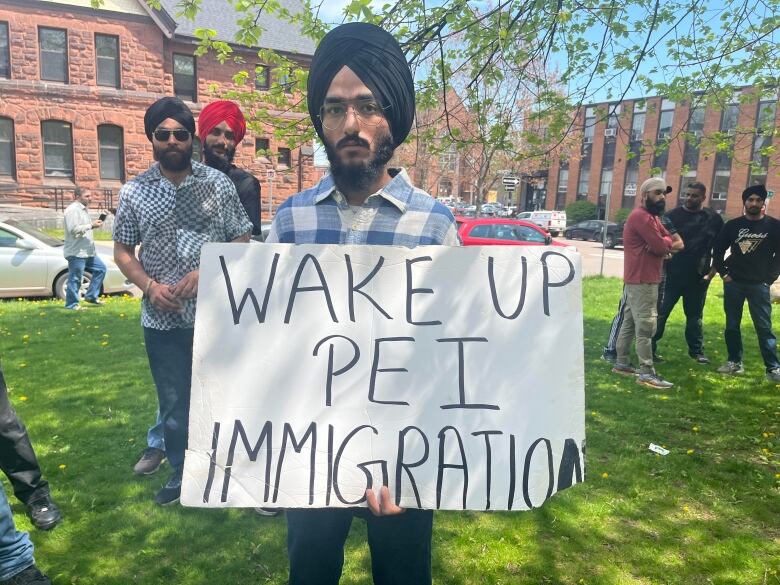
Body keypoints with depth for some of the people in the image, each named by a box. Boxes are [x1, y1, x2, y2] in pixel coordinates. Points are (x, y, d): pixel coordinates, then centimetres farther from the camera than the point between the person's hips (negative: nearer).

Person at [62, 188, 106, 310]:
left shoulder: (84, 209, 17)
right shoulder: (73, 209, -14)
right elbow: (73, 229, -24)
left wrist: (94, 224, 13)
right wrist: (91, 225, -21)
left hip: (88, 251, 10)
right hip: (76, 252, -10)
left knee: (101, 269, 13)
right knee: (75, 278, -3)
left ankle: (91, 296, 20)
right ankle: (71, 304, 8)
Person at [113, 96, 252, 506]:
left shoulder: (219, 184, -1)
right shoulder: (134, 192, 2)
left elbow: (241, 242, 0)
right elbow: (122, 251, 7)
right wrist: (149, 286, -11)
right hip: (163, 320, 2)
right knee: (173, 401, 14)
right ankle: (181, 473, 35)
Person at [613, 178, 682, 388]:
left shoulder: (651, 216, 19)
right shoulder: (642, 216, -15)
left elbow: (668, 239, 10)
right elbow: (661, 247, -21)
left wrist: (663, 243, -12)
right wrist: (668, 244, 1)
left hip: (640, 279, 11)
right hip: (642, 280, -11)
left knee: (631, 321, 14)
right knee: (645, 325, -10)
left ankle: (621, 363, 22)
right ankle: (646, 373, -8)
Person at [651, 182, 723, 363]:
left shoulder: (714, 219, 5)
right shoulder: (672, 215, -1)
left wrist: (712, 272, 3)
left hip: (698, 278, 2)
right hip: (671, 275, -2)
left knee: (695, 316, 14)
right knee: (660, 313, 1)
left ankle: (697, 350, 25)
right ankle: (650, 348, 9)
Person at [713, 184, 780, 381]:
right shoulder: (733, 225, 4)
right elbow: (718, 250, 10)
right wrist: (724, 273, 3)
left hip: (759, 285, -2)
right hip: (733, 284, 2)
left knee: (764, 328, -4)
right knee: (732, 325, 8)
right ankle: (735, 362, 20)